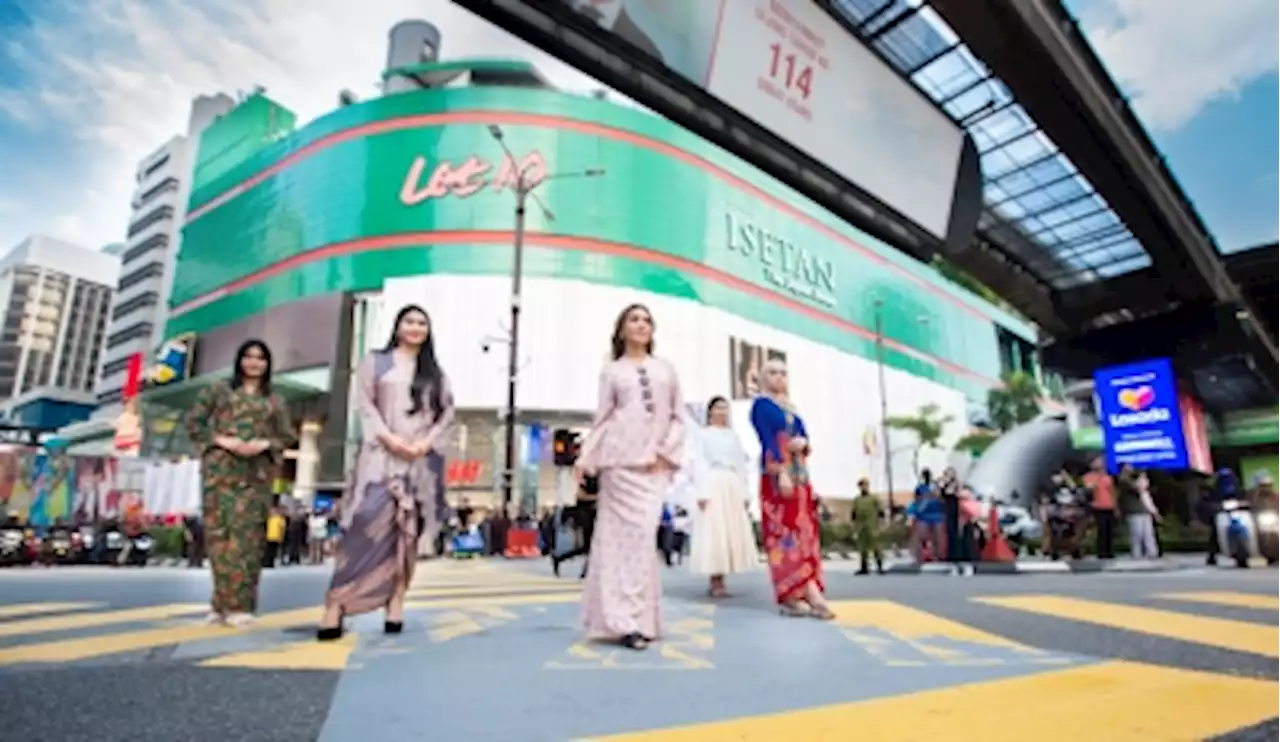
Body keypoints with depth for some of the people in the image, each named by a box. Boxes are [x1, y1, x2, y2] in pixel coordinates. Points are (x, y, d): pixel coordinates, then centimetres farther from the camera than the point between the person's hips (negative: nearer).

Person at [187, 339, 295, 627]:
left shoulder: (275, 401, 16)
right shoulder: (218, 390, 12)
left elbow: (288, 436, 11)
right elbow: (194, 422, 6)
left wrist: (264, 444, -9)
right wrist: (222, 440, -10)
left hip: (257, 473, 1)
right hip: (221, 469, -1)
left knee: (248, 535, -3)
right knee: (221, 531, -5)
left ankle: (239, 604, 1)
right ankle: (227, 603, 1)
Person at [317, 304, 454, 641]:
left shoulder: (435, 373, 17)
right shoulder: (376, 362, 11)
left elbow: (447, 413, 11)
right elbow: (365, 404, 1)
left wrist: (427, 442, -6)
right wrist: (388, 437, -13)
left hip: (421, 459, 3)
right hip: (381, 455, -3)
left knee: (407, 529, 2)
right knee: (367, 522, -14)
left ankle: (396, 601, 7)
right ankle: (336, 602, -8)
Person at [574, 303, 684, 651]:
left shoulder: (666, 369, 17)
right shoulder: (611, 370, 12)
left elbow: (678, 417, 12)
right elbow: (602, 419, 7)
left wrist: (665, 452, -1)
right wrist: (585, 457, -3)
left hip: (655, 464, 2)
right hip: (621, 460, -2)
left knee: (643, 535, -1)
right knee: (630, 535, -6)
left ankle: (638, 616, 11)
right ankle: (625, 619, -2)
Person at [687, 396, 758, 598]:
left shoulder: (733, 435, 17)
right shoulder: (704, 434, 4)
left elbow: (742, 465, 15)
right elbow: (700, 463, -3)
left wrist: (745, 493, 9)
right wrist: (702, 492, -13)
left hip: (733, 486, 5)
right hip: (714, 484, -5)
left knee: (732, 532, 3)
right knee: (714, 532, -6)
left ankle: (719, 581, 10)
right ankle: (715, 583, -2)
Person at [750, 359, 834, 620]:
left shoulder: (791, 409, 20)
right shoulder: (761, 405, -1)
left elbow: (804, 438, 17)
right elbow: (767, 441, -13)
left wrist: (803, 443, -8)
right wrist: (782, 473, -23)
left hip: (800, 473, 8)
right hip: (776, 475, -8)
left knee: (804, 531, 4)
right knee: (784, 532, -9)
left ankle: (799, 595, 7)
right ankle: (805, 596, -13)